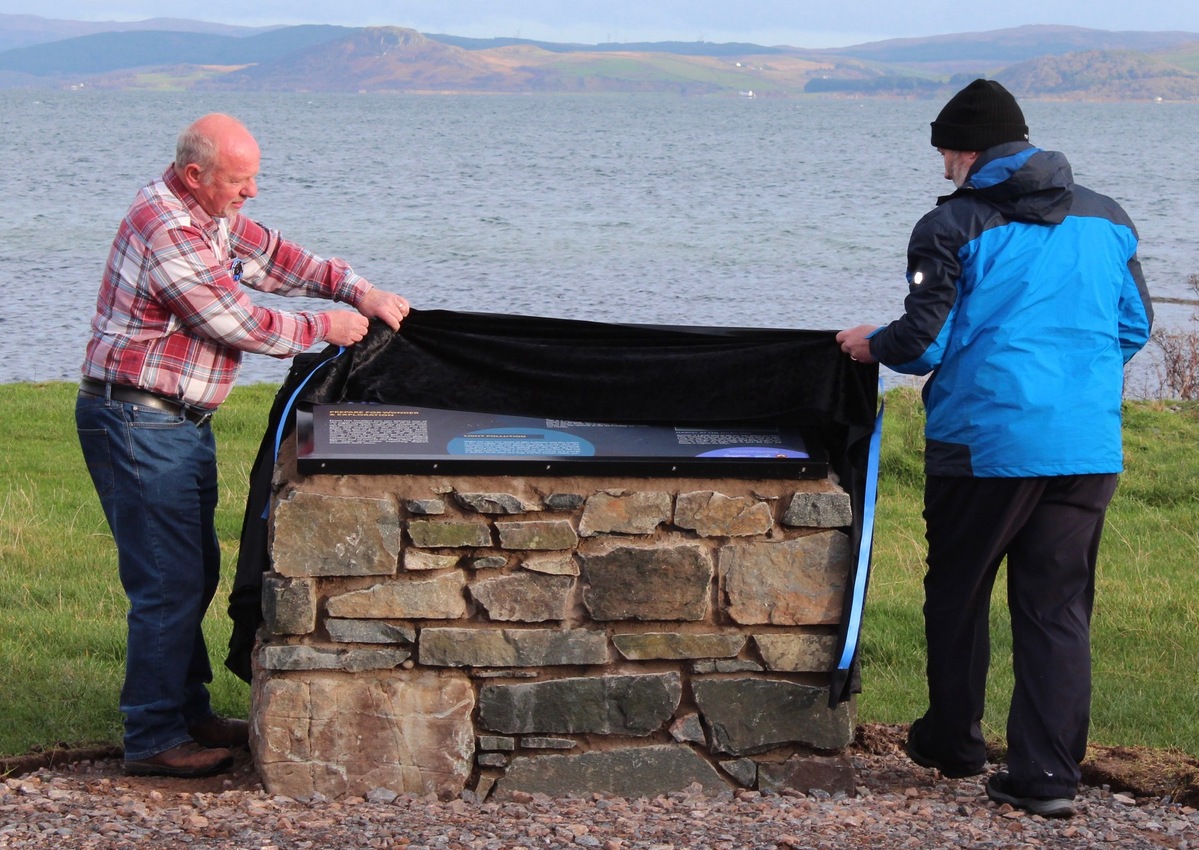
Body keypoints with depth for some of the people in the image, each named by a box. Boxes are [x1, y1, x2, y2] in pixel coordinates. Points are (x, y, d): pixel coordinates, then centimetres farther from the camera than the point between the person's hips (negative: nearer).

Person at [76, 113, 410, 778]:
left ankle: (188, 713, 28)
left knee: (195, 572, 17)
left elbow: (274, 258, 14)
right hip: (138, 421, -11)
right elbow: (235, 323, -19)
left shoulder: (213, 216, 10)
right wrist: (323, 329, -7)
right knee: (166, 581, -8)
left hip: (181, 422, 11)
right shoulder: (167, 230, -22)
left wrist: (359, 291, 0)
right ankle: (153, 741, -2)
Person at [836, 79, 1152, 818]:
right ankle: (1050, 776, 1)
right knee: (1059, 606, 6)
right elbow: (1136, 325, 14)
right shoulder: (1107, 220, 8)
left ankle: (953, 742, 29)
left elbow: (924, 341, -8)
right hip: (1089, 447, 3)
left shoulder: (955, 226, -5)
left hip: (985, 444, -3)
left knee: (958, 592, 16)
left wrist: (872, 343, 13)